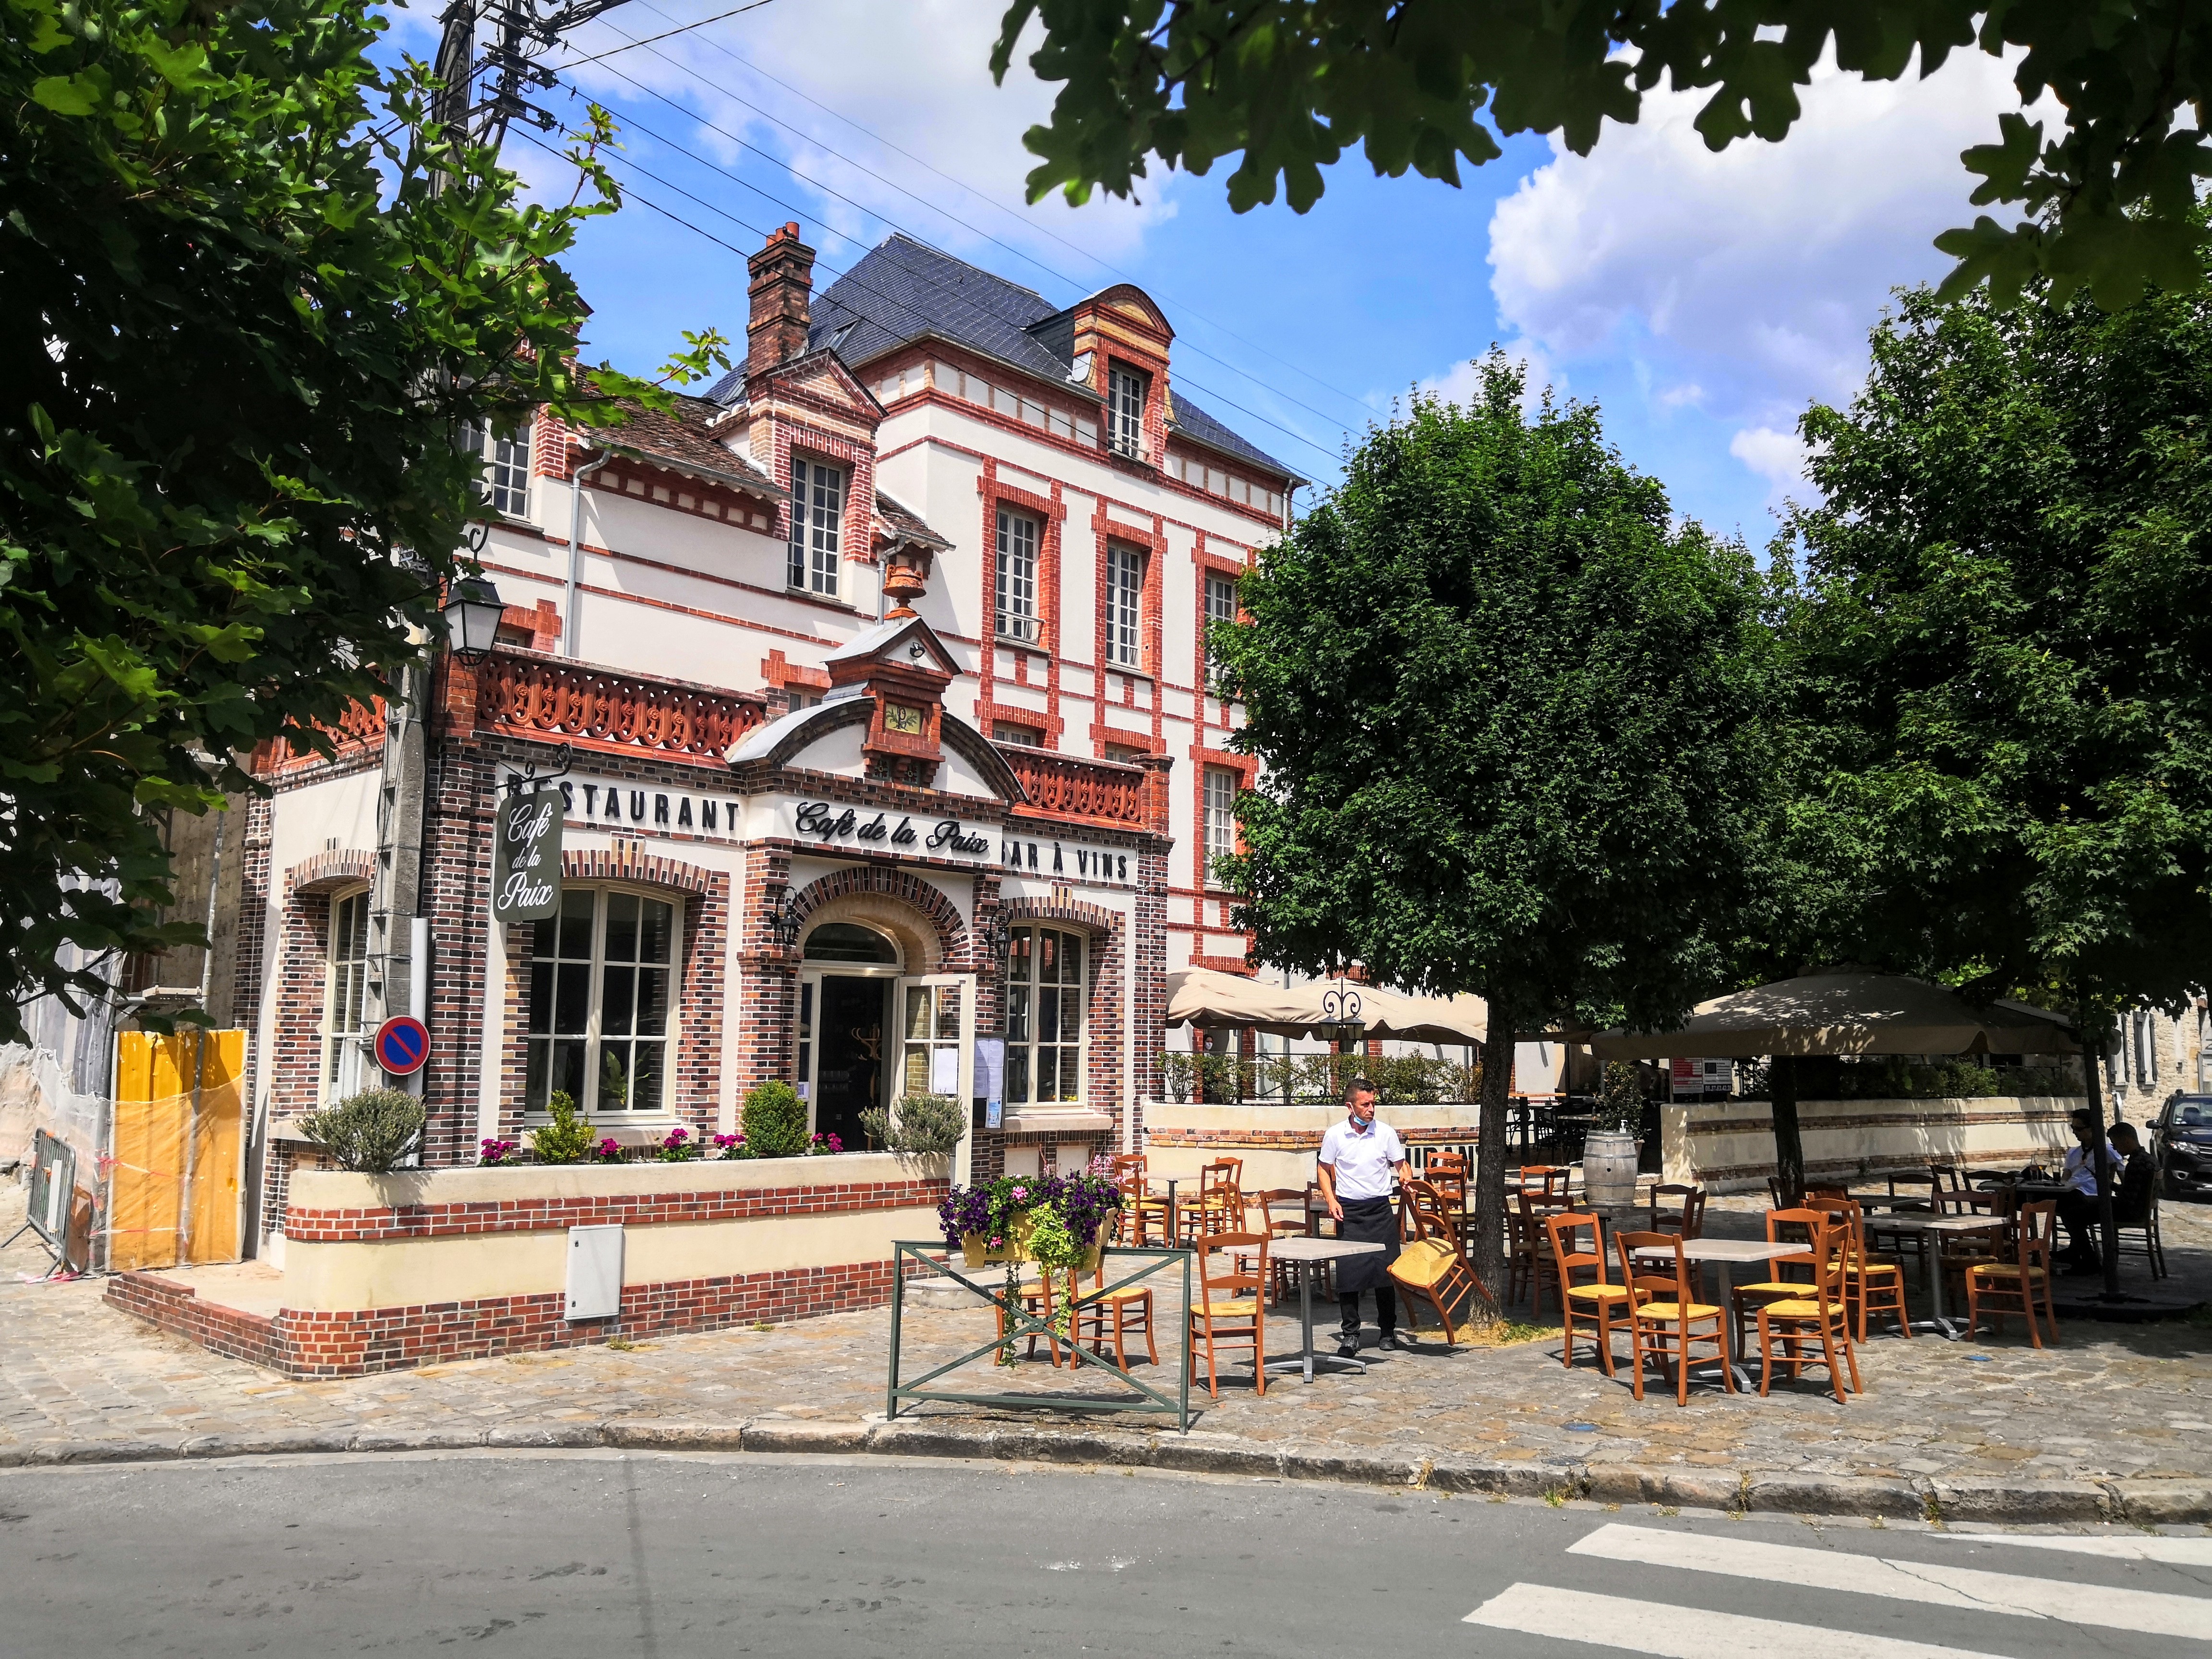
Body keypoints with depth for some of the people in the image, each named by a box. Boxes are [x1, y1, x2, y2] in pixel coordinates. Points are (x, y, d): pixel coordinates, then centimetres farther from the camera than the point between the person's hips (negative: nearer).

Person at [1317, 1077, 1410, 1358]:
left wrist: (1407, 1180, -14)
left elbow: (1401, 1165, 7)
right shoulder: (1335, 1135, -3)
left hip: (1380, 1208, 1)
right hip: (1349, 1210, 0)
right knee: (1348, 1272, -1)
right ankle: (1351, 1334, 9)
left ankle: (1388, 1331, 18)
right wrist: (1331, 1200, -6)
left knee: (1386, 1270, 2)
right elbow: (1325, 1170, 7)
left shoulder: (1386, 1133, -1)